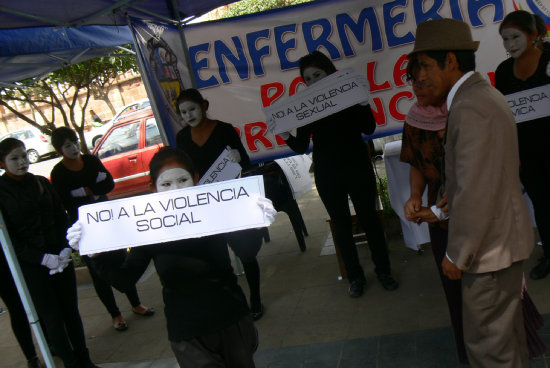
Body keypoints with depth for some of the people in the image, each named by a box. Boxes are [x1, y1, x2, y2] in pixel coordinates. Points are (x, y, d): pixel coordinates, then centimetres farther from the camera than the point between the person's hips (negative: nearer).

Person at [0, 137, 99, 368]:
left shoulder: (42, 183, 8)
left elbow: (62, 217, 10)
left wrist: (66, 248, -6)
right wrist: (43, 259, -15)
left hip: (60, 256, 4)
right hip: (31, 265, -3)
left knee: (71, 310, 9)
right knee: (52, 318, 2)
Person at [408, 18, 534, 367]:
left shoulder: (470, 107, -22)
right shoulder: (486, 94, 11)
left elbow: (475, 191, -25)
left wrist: (457, 255, -17)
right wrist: (454, 196, 17)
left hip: (489, 246, -10)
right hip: (506, 236, 10)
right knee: (508, 331, 25)